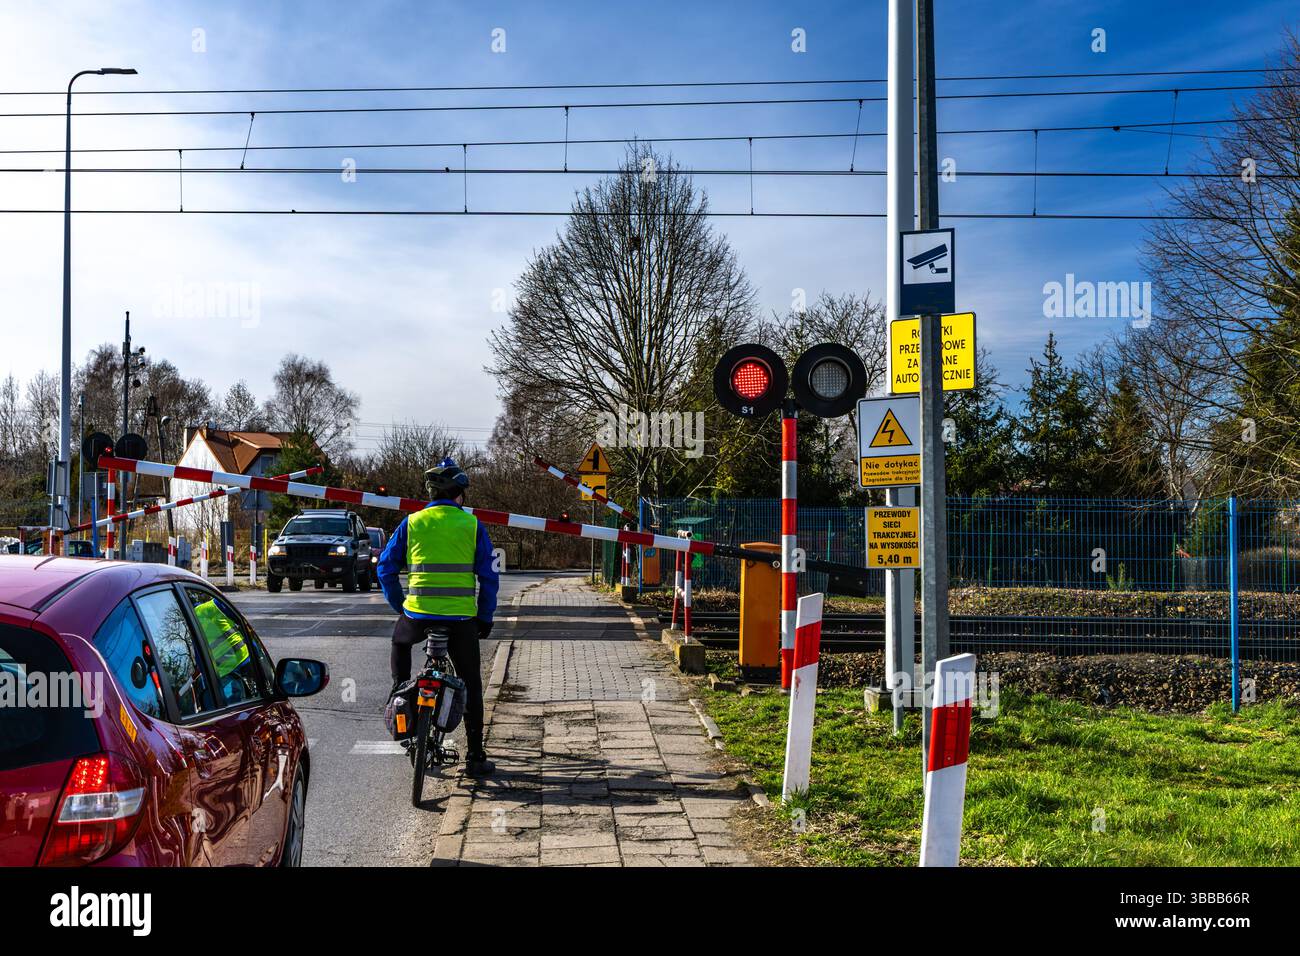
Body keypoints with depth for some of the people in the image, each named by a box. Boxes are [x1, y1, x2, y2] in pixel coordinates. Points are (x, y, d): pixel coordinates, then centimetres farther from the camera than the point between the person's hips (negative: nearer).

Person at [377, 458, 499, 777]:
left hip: (418, 612, 1)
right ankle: (475, 756, 12)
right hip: (461, 618, -1)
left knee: (400, 644, 36)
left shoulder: (412, 523, 6)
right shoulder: (472, 525, 2)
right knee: (471, 684, 12)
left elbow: (386, 568, 10)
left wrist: (399, 604, 22)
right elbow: (489, 576, 2)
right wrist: (485, 617, 12)